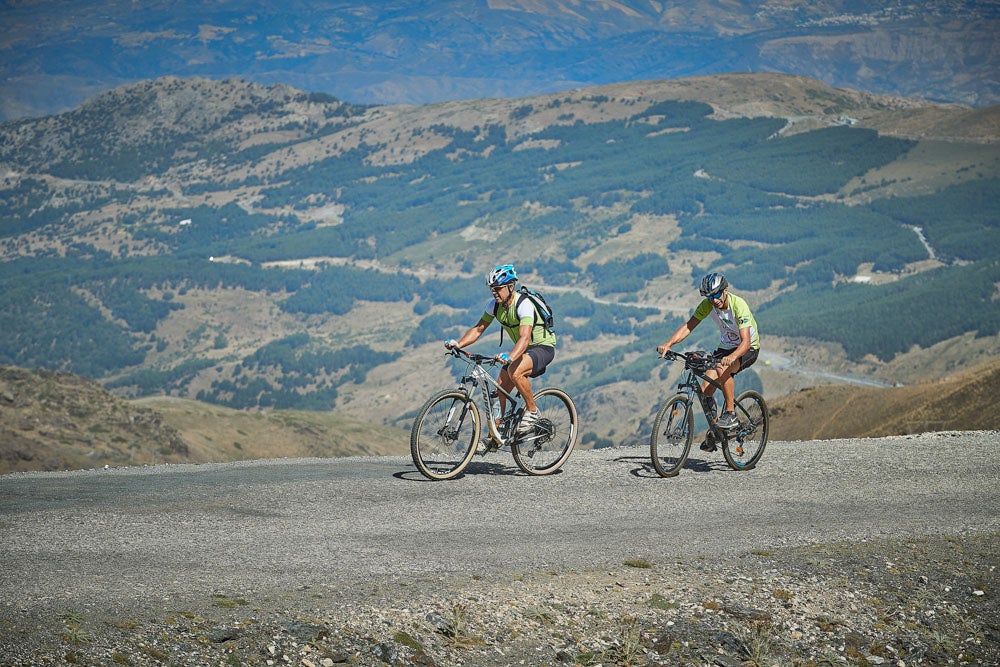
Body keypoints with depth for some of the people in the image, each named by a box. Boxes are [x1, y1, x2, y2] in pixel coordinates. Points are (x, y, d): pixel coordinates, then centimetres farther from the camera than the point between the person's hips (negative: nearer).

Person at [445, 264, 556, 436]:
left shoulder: (523, 304, -29)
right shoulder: (494, 305, -7)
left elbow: (524, 337, -41)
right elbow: (478, 329, -5)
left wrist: (510, 357, -58)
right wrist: (458, 343, -23)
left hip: (543, 346, -8)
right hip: (524, 350, 8)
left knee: (514, 371, -34)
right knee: (500, 389, -5)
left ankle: (532, 411, -14)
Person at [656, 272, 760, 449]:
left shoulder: (739, 305, -30)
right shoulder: (707, 304, -15)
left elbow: (745, 341, -38)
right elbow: (688, 326, -14)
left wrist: (732, 357, -58)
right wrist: (668, 344, -31)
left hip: (748, 349, -5)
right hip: (726, 347, 5)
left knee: (722, 369, -37)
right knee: (706, 391, -14)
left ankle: (731, 414, -22)